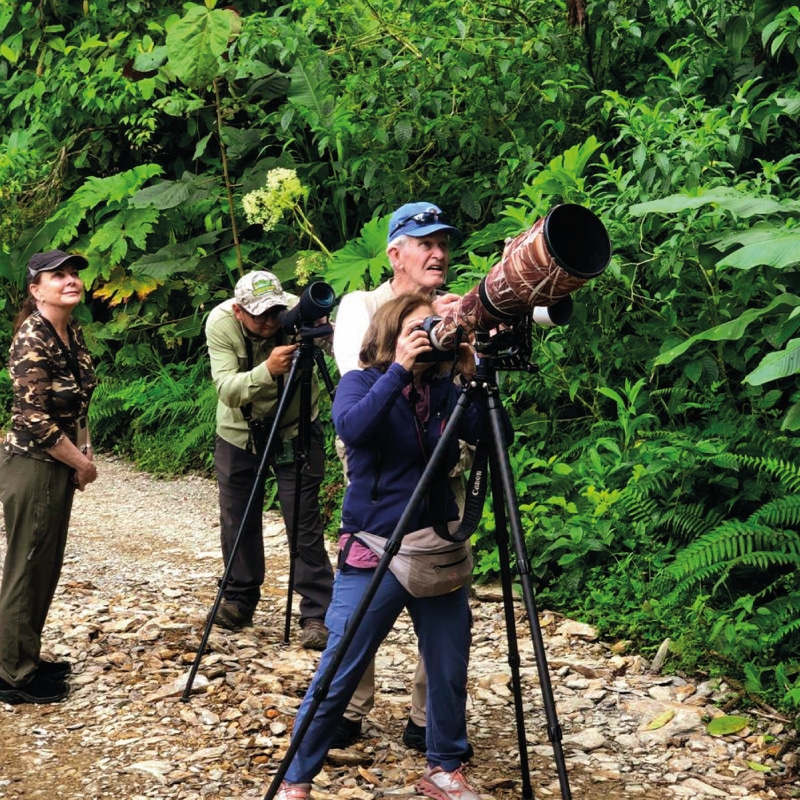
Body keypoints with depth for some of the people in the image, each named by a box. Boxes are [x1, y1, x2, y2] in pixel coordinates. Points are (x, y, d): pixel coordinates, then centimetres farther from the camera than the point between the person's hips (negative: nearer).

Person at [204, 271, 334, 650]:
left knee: (305, 522, -7)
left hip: (295, 429, -1)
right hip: (238, 431, 2)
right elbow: (226, 389, -31)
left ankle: (317, 614, 0)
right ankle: (239, 600, 29)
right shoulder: (220, 323, -23)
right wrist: (267, 370, -48)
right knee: (237, 521, 10)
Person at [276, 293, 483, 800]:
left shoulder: (444, 388, 8)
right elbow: (352, 428, -24)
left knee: (450, 670, 9)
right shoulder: (361, 382, -3)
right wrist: (399, 370, -24)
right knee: (338, 674, -2)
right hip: (375, 553, -4)